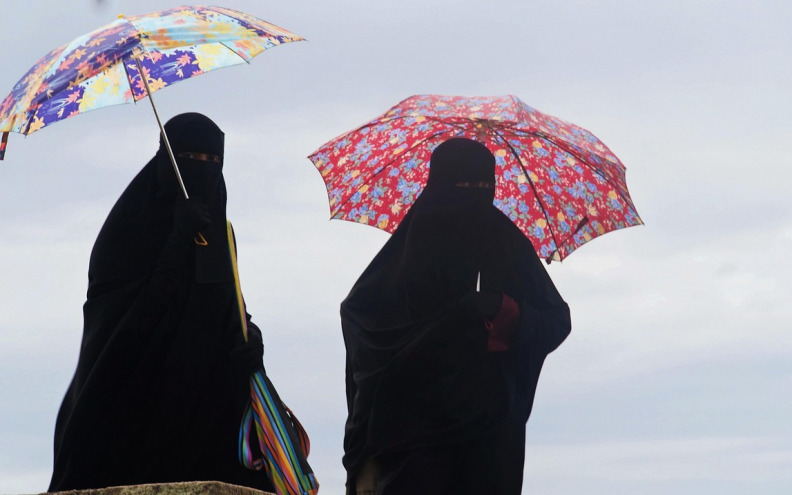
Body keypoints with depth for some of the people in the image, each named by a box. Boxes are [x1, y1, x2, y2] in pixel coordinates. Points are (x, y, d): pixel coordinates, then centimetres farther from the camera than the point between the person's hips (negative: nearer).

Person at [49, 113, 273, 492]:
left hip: (200, 394, 5)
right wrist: (178, 240, -15)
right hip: (135, 386, -5)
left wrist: (247, 335, -3)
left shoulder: (218, 232, 18)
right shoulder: (133, 219, 1)